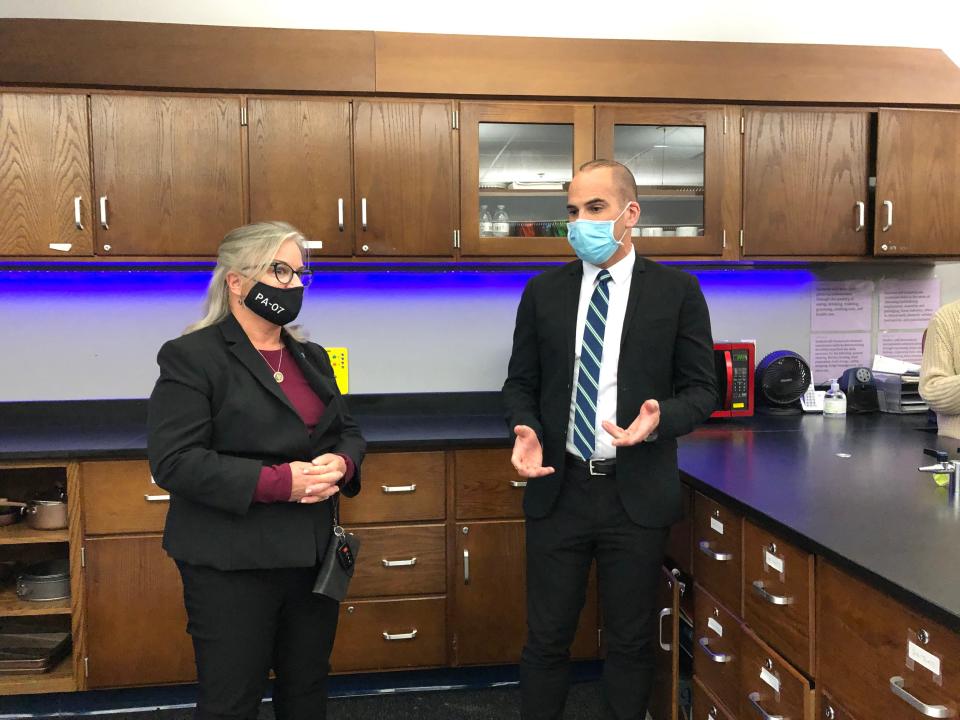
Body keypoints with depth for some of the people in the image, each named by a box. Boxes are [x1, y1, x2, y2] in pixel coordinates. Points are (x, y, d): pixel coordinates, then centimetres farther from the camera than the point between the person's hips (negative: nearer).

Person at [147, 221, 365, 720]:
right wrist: (277, 482, -23)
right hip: (233, 565, -6)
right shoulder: (191, 357, -10)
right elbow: (173, 460, -17)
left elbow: (348, 433, 16)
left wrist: (341, 464, -9)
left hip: (312, 555, 7)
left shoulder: (311, 357, 11)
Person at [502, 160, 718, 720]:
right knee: (547, 638, 12)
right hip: (558, 489, 2)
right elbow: (521, 383, 10)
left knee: (632, 642, 13)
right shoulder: (543, 292, 4)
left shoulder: (676, 291, -2)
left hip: (638, 494, -1)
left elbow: (703, 389, 0)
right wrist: (526, 431, -10)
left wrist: (661, 419, -20)